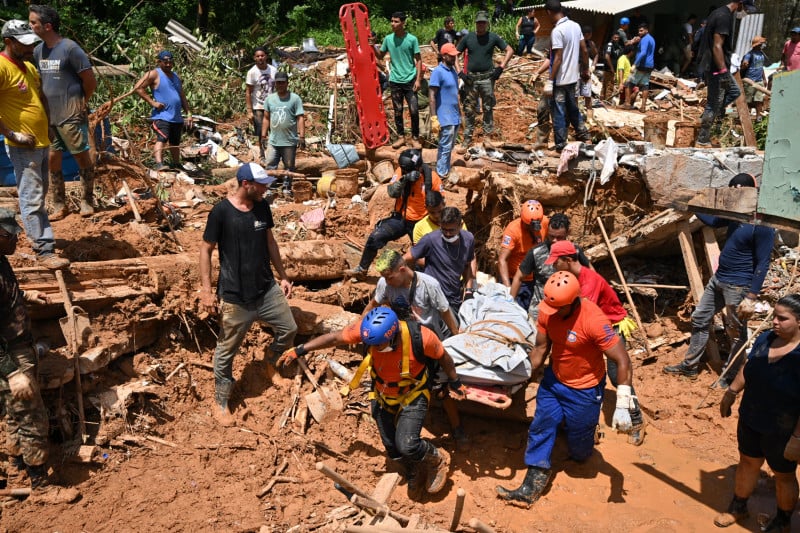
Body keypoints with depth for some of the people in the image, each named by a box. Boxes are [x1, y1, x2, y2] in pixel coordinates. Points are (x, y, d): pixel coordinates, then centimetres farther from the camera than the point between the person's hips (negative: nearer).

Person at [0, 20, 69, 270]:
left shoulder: (29, 66, 12)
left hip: (43, 142, 9)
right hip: (23, 147, -9)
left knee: (38, 196, 19)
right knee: (32, 199, -7)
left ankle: (37, 236, 33)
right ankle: (44, 251, -5)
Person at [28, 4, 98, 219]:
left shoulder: (70, 48, -12)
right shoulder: (38, 51, 8)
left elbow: (90, 80, -9)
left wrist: (82, 104, 3)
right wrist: (42, 108, 12)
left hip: (71, 117, -7)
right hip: (48, 117, 7)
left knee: (82, 158, 3)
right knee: (52, 160, 7)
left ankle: (87, 202, 15)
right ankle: (59, 206, 16)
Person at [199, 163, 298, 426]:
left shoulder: (262, 206, 2)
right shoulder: (221, 211, -15)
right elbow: (206, 249, -9)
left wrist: (283, 276, 15)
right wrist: (206, 289, -14)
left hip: (267, 288, 6)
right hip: (235, 296, -6)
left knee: (289, 329, 15)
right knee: (227, 350, 7)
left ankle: (270, 365, 44)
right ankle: (221, 404, 25)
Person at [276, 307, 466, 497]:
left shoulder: (420, 337, -35)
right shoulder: (368, 328, -28)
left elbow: (443, 357, -15)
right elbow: (335, 338, -14)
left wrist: (455, 383, -1)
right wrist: (300, 350, -11)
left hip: (412, 397, -4)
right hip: (382, 396, 4)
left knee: (406, 445, -20)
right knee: (392, 448, 12)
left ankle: (438, 459, 13)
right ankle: (414, 474, 44)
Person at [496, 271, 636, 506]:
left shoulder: (593, 321, -33)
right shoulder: (547, 310, -15)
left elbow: (622, 361, -28)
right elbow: (541, 348, -1)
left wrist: (622, 406, -30)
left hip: (584, 390, -4)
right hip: (553, 379, 5)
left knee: (578, 450, 12)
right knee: (540, 427, 0)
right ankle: (533, 485, 11)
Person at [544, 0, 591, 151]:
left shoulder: (557, 31, -19)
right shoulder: (575, 26, 5)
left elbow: (558, 59, -21)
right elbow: (584, 51, 10)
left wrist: (550, 81, -18)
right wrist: (585, 69, 22)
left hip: (560, 80, -8)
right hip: (573, 76, 8)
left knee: (559, 113, 1)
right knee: (572, 108, 22)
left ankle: (561, 146, 6)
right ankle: (584, 135, 30)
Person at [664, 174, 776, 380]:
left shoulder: (762, 226, -21)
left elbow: (762, 264, -20)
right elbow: (713, 221, 26)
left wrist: (751, 297, -22)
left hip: (738, 286, -9)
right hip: (718, 279, 9)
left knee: (736, 333, 6)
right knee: (700, 319, 14)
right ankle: (689, 366, 25)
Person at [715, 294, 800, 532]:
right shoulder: (765, 338, -7)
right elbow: (747, 367, 9)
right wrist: (731, 392, 11)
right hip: (750, 420, 6)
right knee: (747, 462, 22)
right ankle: (738, 508, 44)